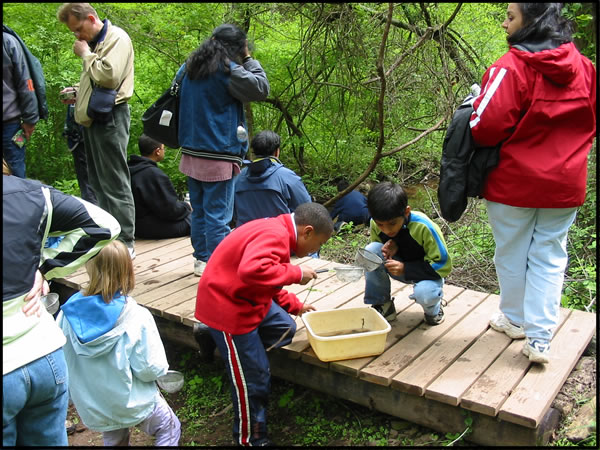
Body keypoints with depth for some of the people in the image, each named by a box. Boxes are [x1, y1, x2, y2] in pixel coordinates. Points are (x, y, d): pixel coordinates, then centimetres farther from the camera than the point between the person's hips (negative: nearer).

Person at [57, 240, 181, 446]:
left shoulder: (68, 313, -16)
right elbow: (151, 369, -23)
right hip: (132, 404, -4)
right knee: (170, 429, 24)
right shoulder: (137, 317, -26)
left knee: (114, 440, 33)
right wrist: (160, 367, 0)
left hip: (89, 408, 4)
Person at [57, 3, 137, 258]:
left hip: (109, 117, -9)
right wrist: (77, 92, 13)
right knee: (98, 182, 13)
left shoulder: (117, 38, -8)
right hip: (92, 118, 9)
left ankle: (125, 244, -1)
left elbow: (109, 76, -22)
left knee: (114, 183, -7)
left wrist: (86, 54, -9)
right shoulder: (94, 43, 19)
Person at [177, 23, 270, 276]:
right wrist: (248, 59, 3)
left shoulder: (189, 68, 12)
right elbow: (261, 89, -6)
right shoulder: (227, 70, -11)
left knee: (199, 211, 16)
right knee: (218, 215, -1)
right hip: (218, 156, -8)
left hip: (191, 153, 8)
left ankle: (201, 260, 25)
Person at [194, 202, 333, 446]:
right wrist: (296, 273, -28)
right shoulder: (274, 235, -23)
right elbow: (252, 270, -42)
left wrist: (295, 305, 22)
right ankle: (251, 439, 21)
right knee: (253, 377, 1)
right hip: (227, 307, -10)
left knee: (285, 329, 18)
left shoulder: (275, 230, 10)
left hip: (245, 298, 10)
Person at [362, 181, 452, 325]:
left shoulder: (424, 227, -30)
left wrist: (405, 268, -31)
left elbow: (444, 265, -23)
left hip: (428, 273, -4)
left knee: (424, 293, -39)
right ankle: (380, 305, -8)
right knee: (371, 250, -24)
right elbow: (377, 247, 3)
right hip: (400, 267, 4)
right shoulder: (375, 223, -17)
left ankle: (433, 309, 2)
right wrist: (390, 249, -23)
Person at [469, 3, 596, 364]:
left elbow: (487, 127, -21)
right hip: (565, 185, 5)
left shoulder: (512, 67, -17)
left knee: (512, 253, 14)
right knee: (550, 256, 10)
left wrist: (477, 103, -2)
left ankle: (515, 319, 32)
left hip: (515, 183, -4)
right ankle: (540, 338, 10)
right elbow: (590, 124, 13)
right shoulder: (583, 67, 3)